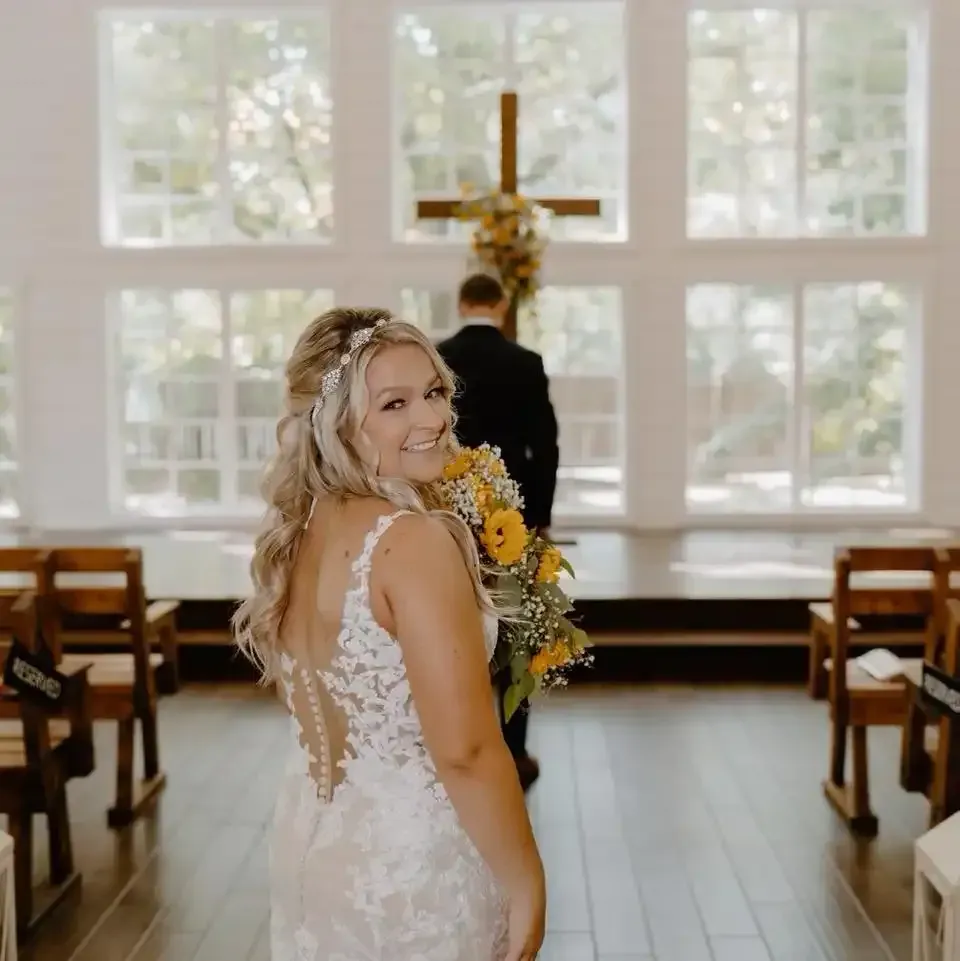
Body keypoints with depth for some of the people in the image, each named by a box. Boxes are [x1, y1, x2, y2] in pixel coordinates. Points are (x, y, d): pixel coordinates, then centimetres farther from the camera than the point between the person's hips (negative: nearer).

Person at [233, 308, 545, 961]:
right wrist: (526, 884, -15)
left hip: (315, 839, 8)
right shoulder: (416, 539, -23)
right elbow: (465, 752, -27)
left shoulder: (297, 534, 2)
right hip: (413, 860, -8)